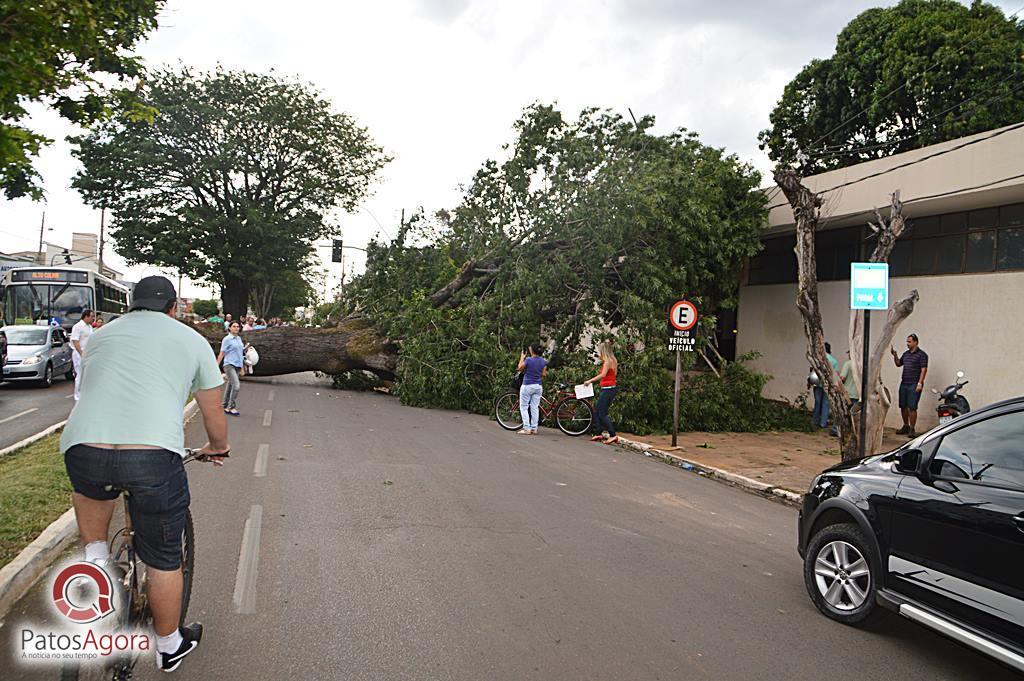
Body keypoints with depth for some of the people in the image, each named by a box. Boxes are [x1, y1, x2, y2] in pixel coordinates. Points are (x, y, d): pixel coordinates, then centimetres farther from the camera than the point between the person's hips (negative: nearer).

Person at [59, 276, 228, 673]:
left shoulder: (102, 335, 24)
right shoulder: (192, 340, 15)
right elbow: (213, 415, 21)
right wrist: (218, 449, 42)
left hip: (82, 450, 3)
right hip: (154, 457, -3)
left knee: (92, 486, 40)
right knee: (163, 561, 16)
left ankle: (96, 558, 27)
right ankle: (170, 647, 32)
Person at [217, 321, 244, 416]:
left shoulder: (239, 339, 14)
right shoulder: (227, 339, -6)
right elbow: (221, 354, -7)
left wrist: (242, 367, 22)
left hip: (237, 365, 7)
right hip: (229, 365, -7)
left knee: (229, 386, 12)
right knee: (236, 385, -18)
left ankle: (225, 407, 19)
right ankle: (231, 407, -11)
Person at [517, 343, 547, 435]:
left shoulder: (528, 360, -16)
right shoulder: (543, 361, -1)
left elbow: (520, 368, -2)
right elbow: (543, 374, 4)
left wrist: (522, 358, 11)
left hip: (527, 386, -5)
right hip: (538, 386, 5)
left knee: (524, 407, 3)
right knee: (535, 408, 10)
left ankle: (527, 429, -3)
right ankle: (534, 428, 10)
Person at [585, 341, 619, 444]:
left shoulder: (608, 361, -15)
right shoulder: (611, 360, 14)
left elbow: (603, 374, -28)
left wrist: (590, 381, -27)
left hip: (608, 389, -10)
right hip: (606, 389, 10)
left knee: (602, 414, -9)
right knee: (597, 411, 14)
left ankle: (613, 435, -10)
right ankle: (598, 434, 19)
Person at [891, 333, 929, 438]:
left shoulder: (921, 354, -7)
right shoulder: (905, 354, 15)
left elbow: (924, 370, -12)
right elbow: (898, 364, 26)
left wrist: (920, 383, -18)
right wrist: (894, 355, 9)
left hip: (914, 385, -7)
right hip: (903, 384, 7)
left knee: (912, 408, -8)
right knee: (903, 407, 11)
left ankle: (912, 429, -2)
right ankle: (906, 426, 24)